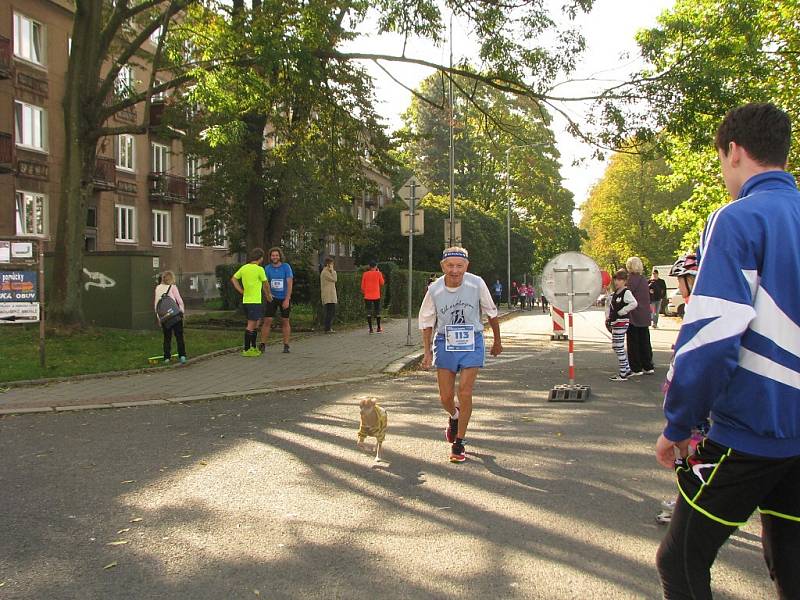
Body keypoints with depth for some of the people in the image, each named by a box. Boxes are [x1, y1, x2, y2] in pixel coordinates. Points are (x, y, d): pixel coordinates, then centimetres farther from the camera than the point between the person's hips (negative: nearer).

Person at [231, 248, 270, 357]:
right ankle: (246, 350, -1)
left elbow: (233, 279, 15)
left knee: (256, 323, 17)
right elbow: (265, 285, 1)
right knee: (251, 325, -4)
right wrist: (268, 295, 18)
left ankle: (253, 347, 23)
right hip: (255, 301, -8)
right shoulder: (259, 269, -11)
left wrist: (241, 291, 11)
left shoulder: (243, 268, 8)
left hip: (245, 300, 8)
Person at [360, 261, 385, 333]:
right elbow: (382, 283, 9)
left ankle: (371, 329, -2)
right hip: (376, 296, 0)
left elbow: (362, 286, 3)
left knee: (369, 312, 1)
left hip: (367, 296, 0)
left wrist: (363, 292, 20)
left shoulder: (365, 274, 0)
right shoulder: (378, 273, -3)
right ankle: (379, 328, 13)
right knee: (377, 312, 9)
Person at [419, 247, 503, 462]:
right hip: (445, 342, 1)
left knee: (465, 394, -8)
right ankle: (454, 417, 41)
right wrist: (427, 352, -1)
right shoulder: (434, 290, -11)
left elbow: (491, 313, 3)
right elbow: (426, 321, 4)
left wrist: (497, 341, 12)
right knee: (445, 396, 3)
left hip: (471, 342, -1)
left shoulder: (477, 284, -13)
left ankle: (459, 443, 9)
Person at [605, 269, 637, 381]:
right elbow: (610, 306, 25)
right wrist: (608, 319, 16)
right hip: (614, 322, 10)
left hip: (621, 322, -10)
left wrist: (621, 312, -19)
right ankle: (627, 369, 27)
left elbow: (634, 303, -26)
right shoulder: (615, 293, 14)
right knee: (616, 347, 15)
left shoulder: (626, 292, -12)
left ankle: (623, 374, -2)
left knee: (618, 347, -7)